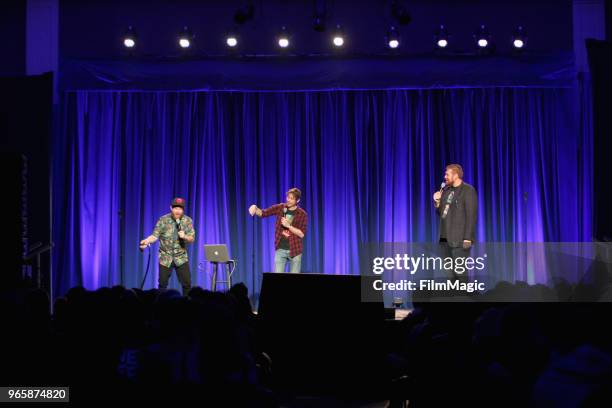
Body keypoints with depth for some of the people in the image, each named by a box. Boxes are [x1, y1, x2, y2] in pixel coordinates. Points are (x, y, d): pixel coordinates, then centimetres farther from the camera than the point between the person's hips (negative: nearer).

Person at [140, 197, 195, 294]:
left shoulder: (188, 221, -2)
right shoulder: (163, 220, -6)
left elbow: (192, 239, -2)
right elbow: (155, 235, -11)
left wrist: (184, 236, -24)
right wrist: (147, 240, -32)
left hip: (181, 258, 1)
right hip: (165, 258, -1)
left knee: (187, 283, -2)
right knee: (162, 284, 2)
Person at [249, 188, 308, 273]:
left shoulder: (302, 214, -6)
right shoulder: (280, 208, 1)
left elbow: (301, 234, -10)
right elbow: (262, 213, -1)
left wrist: (288, 225, -20)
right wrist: (255, 208, -21)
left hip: (295, 250, -1)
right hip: (280, 250, 2)